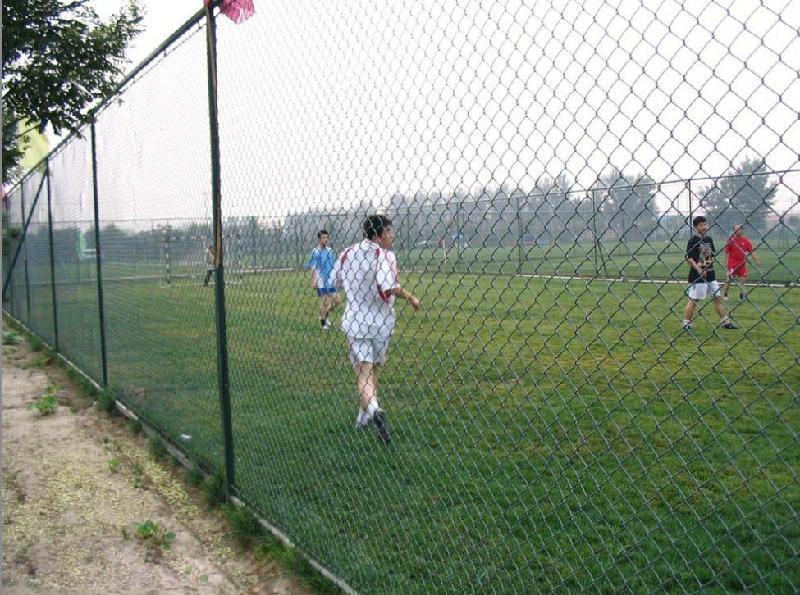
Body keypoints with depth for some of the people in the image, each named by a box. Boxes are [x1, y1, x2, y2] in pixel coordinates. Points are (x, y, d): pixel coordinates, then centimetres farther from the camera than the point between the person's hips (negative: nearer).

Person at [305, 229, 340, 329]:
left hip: (330, 280, 6)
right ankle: (323, 321, 17)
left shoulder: (329, 251, 8)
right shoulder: (316, 252, -9)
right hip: (321, 281, -6)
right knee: (325, 301, -2)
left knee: (335, 300, 7)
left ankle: (324, 316, 29)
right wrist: (313, 281, -14)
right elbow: (313, 268, -9)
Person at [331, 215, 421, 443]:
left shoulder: (347, 253, 3)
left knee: (363, 372, -3)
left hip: (355, 320, 2)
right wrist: (409, 296, -13)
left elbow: (336, 281, 16)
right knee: (375, 369, 17)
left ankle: (372, 410, -29)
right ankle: (365, 415, 29)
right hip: (381, 322, -2)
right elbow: (388, 288, -27)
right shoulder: (384, 255, -12)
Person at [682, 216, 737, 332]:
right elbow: (689, 258, -16)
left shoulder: (709, 239, 11)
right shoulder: (693, 241, -10)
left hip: (710, 274, 7)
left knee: (718, 297, 9)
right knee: (693, 300, -3)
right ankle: (686, 324, 7)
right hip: (697, 276, -7)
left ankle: (725, 321, 16)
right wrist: (699, 269, -26)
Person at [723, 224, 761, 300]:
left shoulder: (746, 240, 2)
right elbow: (726, 252, -1)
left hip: (742, 263, 3)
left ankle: (741, 294, 20)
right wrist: (726, 263, -5)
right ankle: (725, 294, 10)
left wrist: (757, 260, -4)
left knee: (742, 279, 7)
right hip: (732, 263, -3)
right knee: (728, 279, -6)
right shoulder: (731, 239, -4)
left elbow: (752, 251, 4)